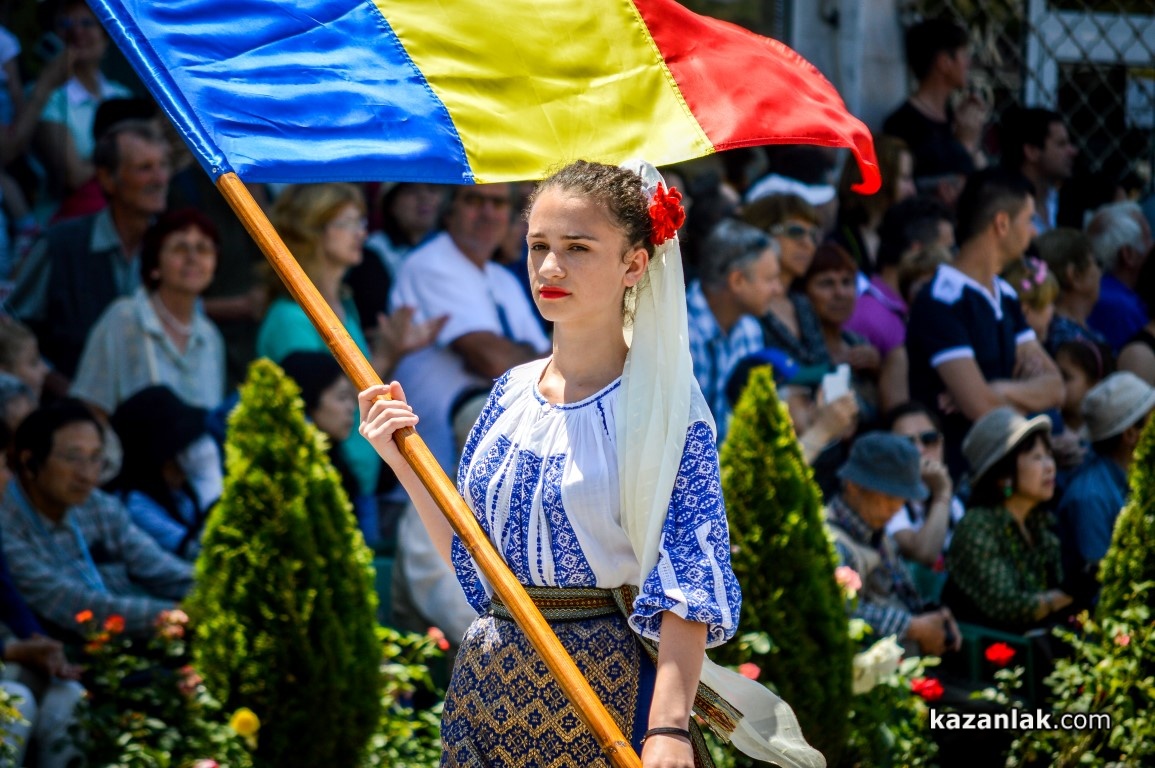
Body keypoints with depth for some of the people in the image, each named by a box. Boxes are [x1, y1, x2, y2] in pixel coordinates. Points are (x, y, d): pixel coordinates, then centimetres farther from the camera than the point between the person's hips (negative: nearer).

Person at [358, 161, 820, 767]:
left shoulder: (661, 404, -10)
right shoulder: (513, 393, 7)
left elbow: (688, 582, -18)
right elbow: (468, 554, 12)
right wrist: (403, 461, 1)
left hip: (604, 695, -5)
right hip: (489, 689, 5)